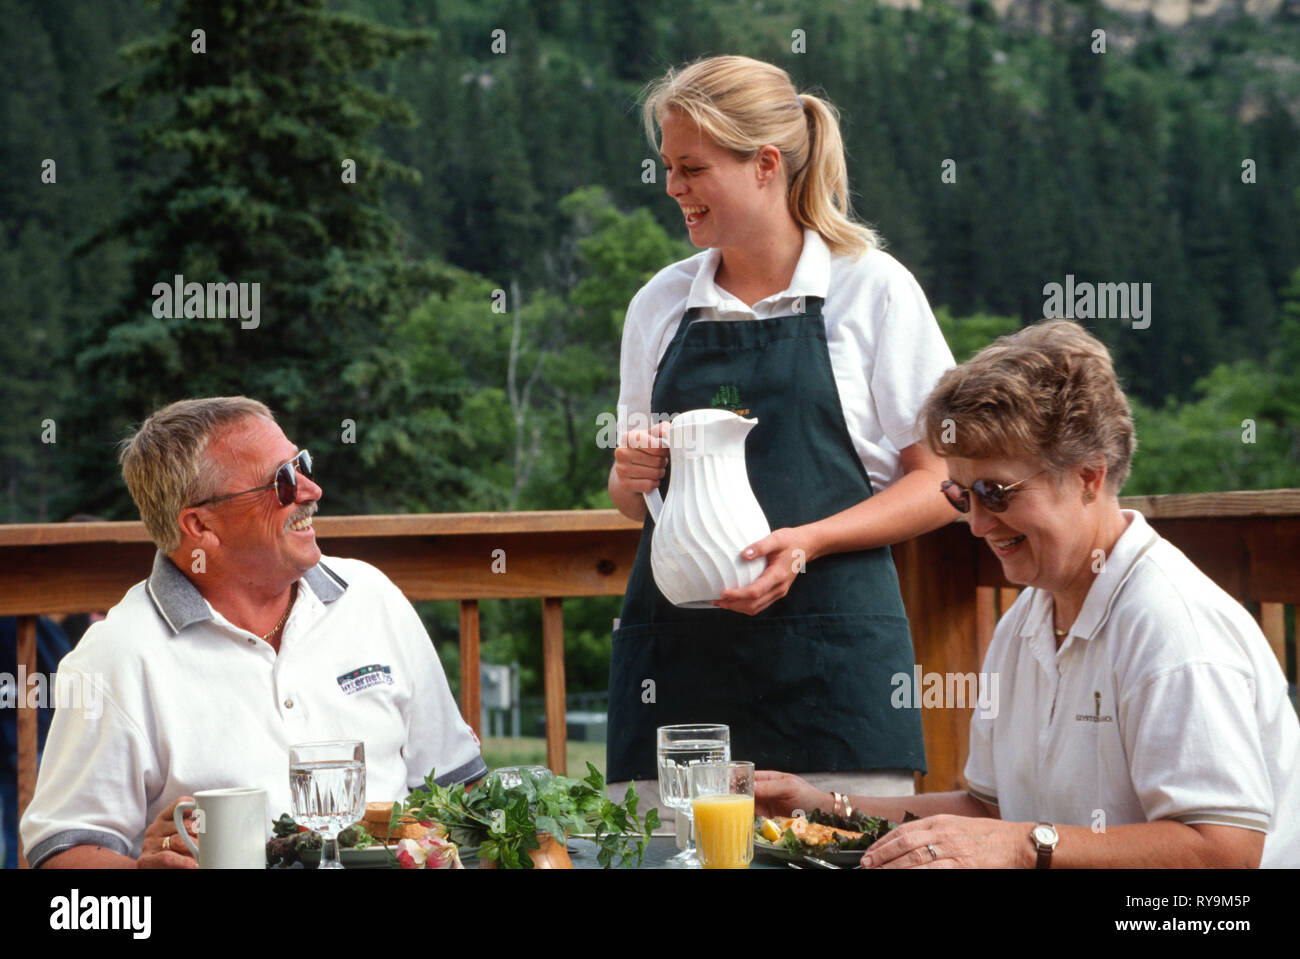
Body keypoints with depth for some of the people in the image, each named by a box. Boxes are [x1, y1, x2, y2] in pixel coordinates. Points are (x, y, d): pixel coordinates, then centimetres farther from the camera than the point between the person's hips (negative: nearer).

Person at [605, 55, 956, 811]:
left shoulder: (873, 290, 0)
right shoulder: (661, 303, 12)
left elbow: (940, 483, -1)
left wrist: (807, 541, -14)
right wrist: (633, 479, -2)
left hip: (830, 642, -3)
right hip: (678, 647, 3)